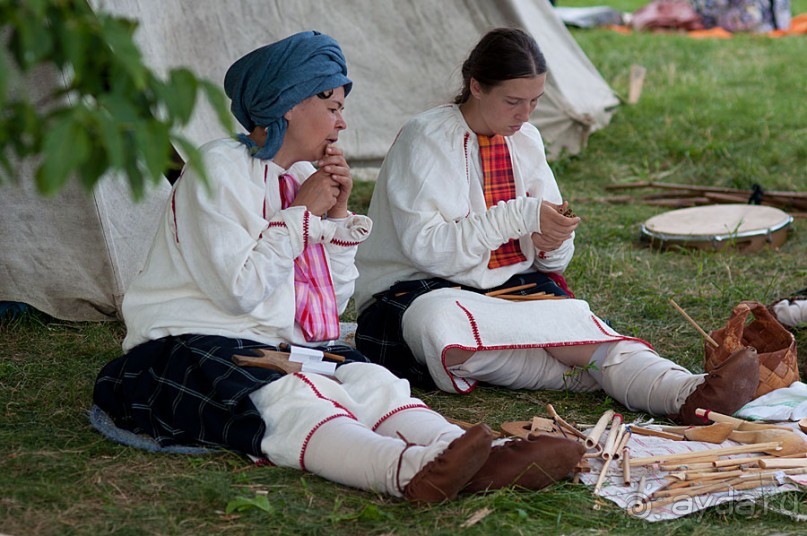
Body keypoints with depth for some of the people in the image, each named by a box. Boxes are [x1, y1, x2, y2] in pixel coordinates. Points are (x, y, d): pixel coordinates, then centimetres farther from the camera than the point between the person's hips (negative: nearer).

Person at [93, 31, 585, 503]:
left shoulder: (302, 176, 15)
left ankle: (481, 461, -47)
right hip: (194, 345, -7)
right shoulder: (220, 169, -7)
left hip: (286, 349, 7)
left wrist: (338, 215, 3)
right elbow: (239, 290, -18)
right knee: (288, 401, -35)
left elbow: (332, 303, 15)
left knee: (368, 381, -22)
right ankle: (410, 470, -63)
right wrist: (303, 213, -10)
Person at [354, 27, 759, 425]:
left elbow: (551, 262, 14)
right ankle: (595, 369, -36)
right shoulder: (425, 137, -8)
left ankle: (686, 394, -49)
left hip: (511, 288, 5)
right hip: (418, 289, -5)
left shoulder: (526, 139, 10)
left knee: (573, 314, -27)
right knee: (436, 320, -41)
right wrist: (520, 217, -23)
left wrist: (553, 246, -12)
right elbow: (425, 247, -19)